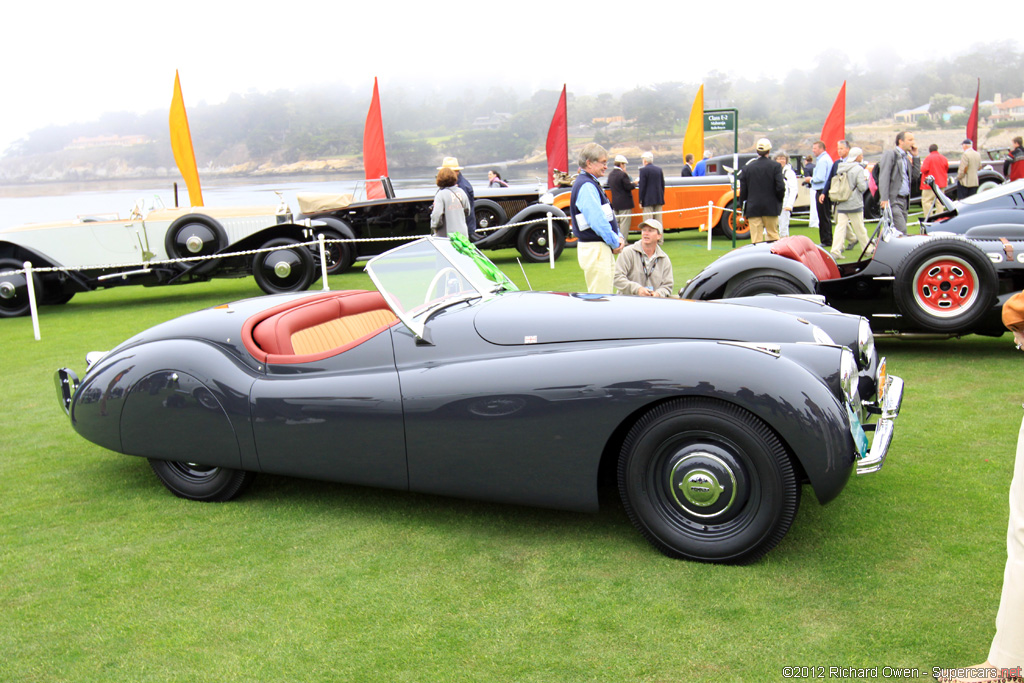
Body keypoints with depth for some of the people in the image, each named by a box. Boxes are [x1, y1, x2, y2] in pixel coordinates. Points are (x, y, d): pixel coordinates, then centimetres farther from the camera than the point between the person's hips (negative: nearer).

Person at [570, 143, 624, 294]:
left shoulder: (592, 184, 17)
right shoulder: (586, 186, -17)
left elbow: (606, 217, 21)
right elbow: (597, 221, -23)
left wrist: (618, 237, 7)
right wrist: (615, 242, -12)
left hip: (603, 249, 11)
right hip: (595, 250, -11)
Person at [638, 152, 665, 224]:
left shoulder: (643, 170, -9)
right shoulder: (659, 169, 9)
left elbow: (642, 186, -10)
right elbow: (663, 185, 13)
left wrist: (640, 201, -6)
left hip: (648, 200, -6)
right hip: (659, 199, 6)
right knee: (659, 220, 9)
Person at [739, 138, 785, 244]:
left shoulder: (747, 168, 1)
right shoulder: (775, 166, -4)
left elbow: (743, 191, 2)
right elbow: (780, 187, -10)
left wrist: (743, 208, 11)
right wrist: (779, 200, 9)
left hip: (753, 208, 1)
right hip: (771, 207, -1)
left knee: (756, 239, 0)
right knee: (773, 235, 10)